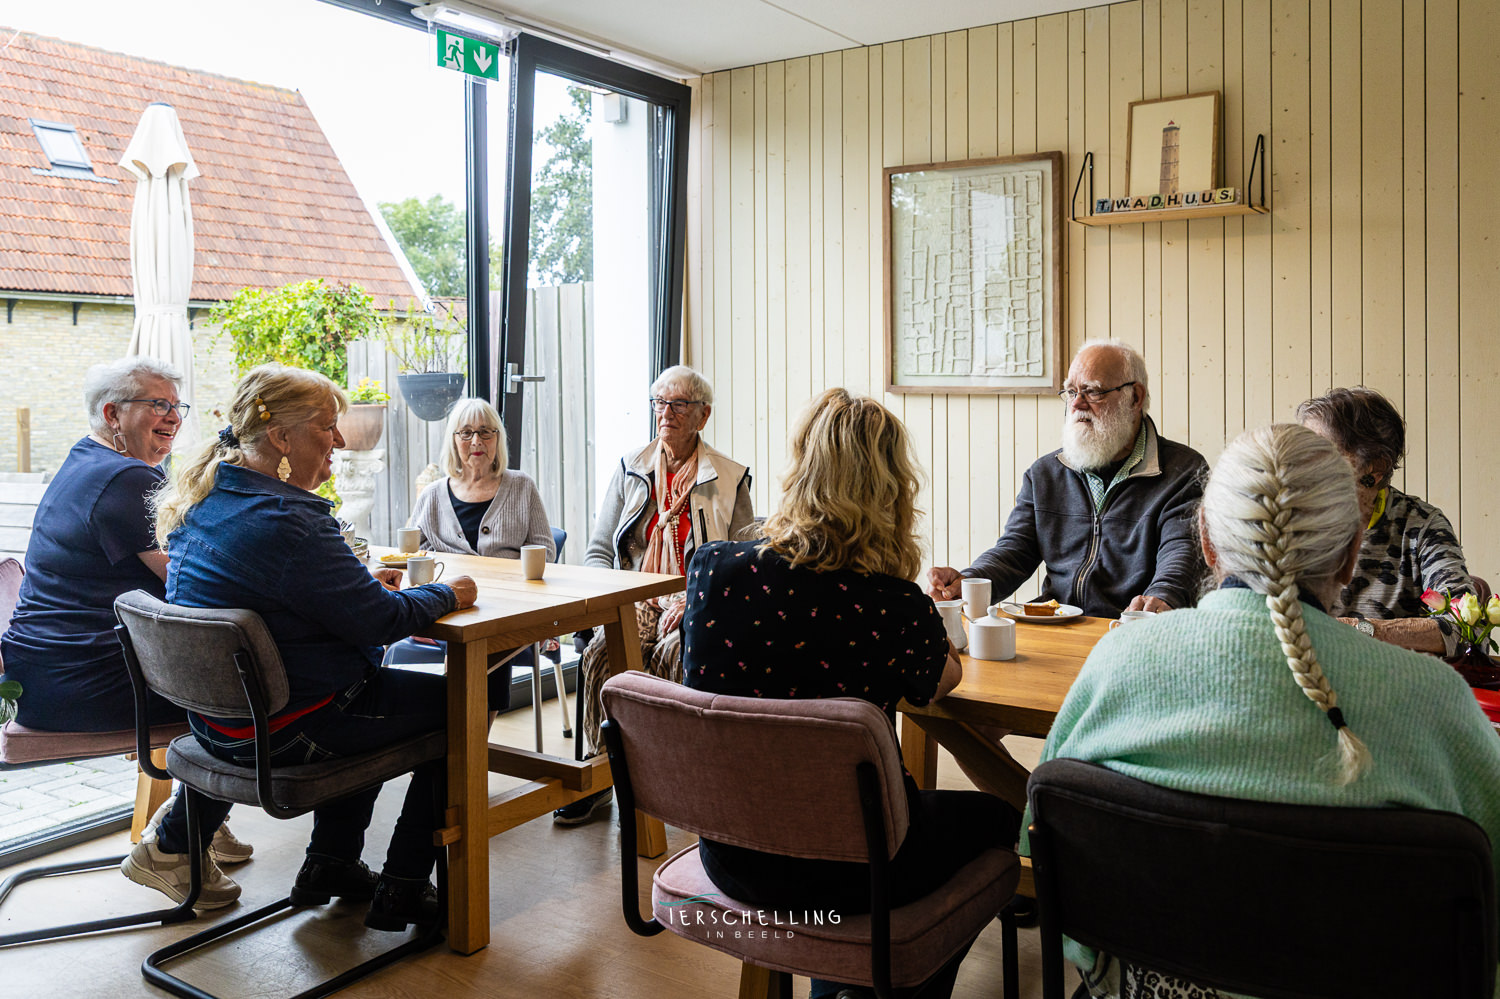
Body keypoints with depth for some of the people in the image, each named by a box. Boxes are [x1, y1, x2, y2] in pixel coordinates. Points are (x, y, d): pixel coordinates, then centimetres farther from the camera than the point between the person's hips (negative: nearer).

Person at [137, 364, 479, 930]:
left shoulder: (201, 501, 5)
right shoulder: (285, 520, -27)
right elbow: (379, 619, -23)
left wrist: (361, 585, 8)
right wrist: (445, 594, -5)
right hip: (280, 732, -10)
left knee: (380, 694, 30)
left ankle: (330, 863, 32)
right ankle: (401, 891, 13)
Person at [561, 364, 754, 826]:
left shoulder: (729, 478, 6)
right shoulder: (630, 470, 14)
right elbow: (597, 553, 13)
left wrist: (692, 602, -14)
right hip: (637, 600, 2)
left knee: (677, 652, -34)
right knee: (600, 654, -28)